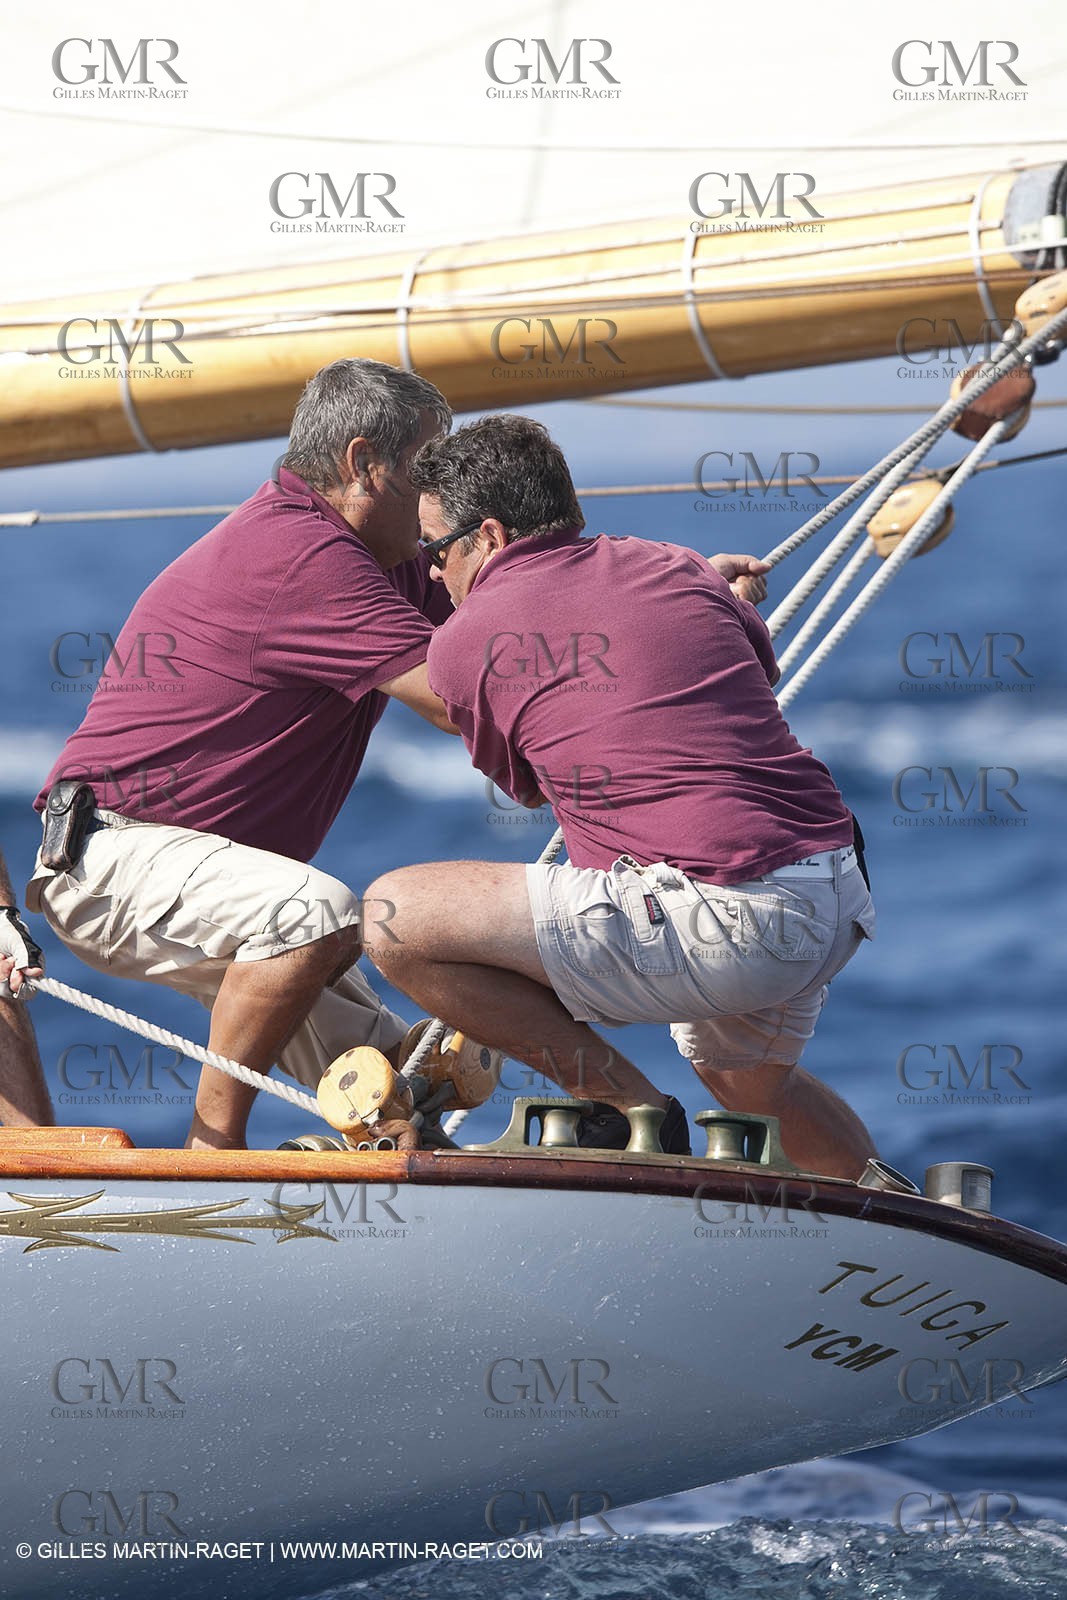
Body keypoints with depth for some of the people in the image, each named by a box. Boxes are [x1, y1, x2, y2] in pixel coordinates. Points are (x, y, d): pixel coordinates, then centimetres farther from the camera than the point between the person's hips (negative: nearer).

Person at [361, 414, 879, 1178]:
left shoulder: (463, 642, 2)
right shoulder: (676, 571, 14)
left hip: (722, 926, -8)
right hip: (840, 907, 8)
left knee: (396, 918, -6)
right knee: (747, 1079, 38)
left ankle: (631, 1109, 2)